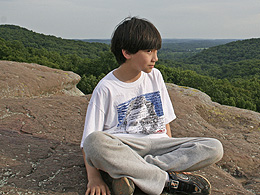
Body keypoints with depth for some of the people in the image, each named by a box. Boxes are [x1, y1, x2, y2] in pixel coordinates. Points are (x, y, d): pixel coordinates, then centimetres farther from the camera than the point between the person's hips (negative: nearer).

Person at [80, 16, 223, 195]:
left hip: (157, 143, 5)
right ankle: (167, 179, -23)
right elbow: (89, 140, -7)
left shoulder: (155, 76, 10)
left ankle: (130, 174, -24)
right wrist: (94, 177, -20)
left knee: (215, 148, -17)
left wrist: (175, 156, 5)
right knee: (95, 142, -38)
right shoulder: (106, 88, -5)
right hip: (122, 146, -4)